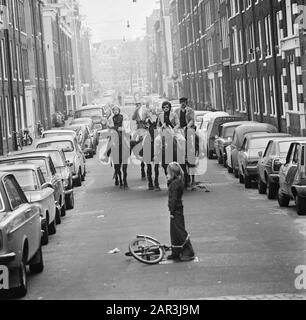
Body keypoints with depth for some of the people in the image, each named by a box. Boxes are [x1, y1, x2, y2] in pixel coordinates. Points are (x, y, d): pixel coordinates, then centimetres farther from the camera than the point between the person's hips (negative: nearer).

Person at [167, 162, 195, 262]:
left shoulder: (175, 183, -19)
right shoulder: (178, 182, 11)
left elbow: (174, 199, -20)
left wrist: (172, 211, -19)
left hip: (176, 211, -10)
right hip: (177, 211, 10)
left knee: (180, 232, -7)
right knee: (174, 231, 15)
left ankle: (189, 253, -4)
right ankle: (176, 253, 22)